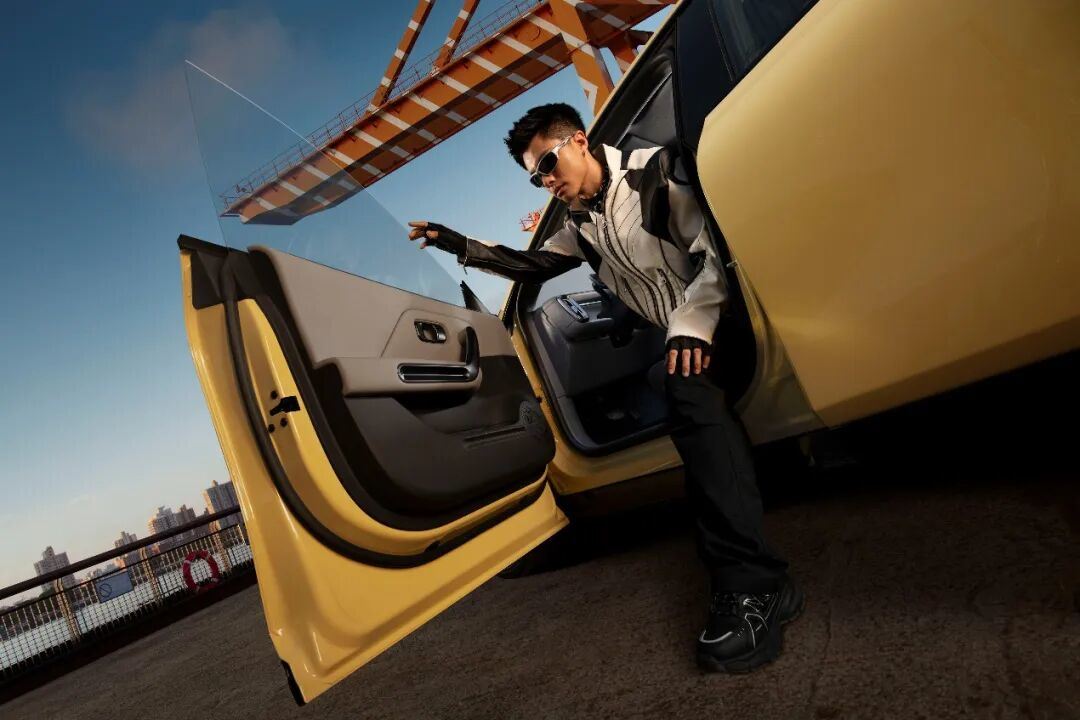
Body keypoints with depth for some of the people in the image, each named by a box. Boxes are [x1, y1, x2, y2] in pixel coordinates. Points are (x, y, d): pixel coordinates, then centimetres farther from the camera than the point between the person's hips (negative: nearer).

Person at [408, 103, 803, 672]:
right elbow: (533, 266, 29)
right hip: (684, 340, 10)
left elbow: (718, 245, -14)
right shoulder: (583, 225, 17)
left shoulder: (657, 171, -4)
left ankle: (751, 585, -36)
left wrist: (693, 321, -27)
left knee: (689, 390, -34)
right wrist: (463, 248, 19)